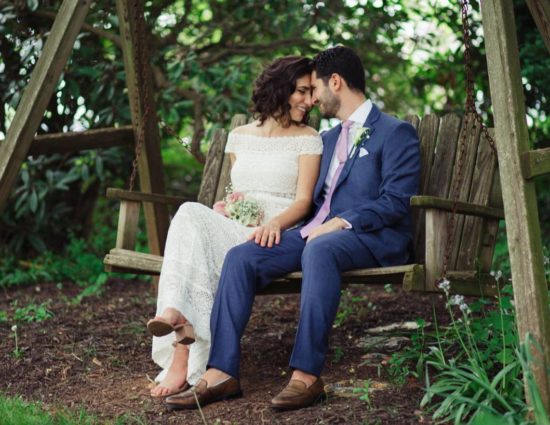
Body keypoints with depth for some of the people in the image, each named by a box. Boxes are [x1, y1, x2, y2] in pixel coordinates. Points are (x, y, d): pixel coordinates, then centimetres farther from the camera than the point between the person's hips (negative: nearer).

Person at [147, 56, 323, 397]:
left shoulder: (307, 139, 9)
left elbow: (303, 201, -1)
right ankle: (182, 322, -45)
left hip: (276, 234, -4)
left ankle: (183, 358, -43)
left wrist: (275, 222, -23)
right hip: (234, 229, 5)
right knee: (192, 214, -32)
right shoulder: (240, 136, 22)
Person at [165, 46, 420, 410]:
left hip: (371, 236, -7)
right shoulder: (329, 138, 27)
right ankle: (221, 373, -23)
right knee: (241, 256, -17)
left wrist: (341, 222, -20)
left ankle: (307, 375, -40)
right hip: (317, 231, 7)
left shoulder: (396, 133, 2)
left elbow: (395, 203, -10)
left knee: (320, 249, -41)